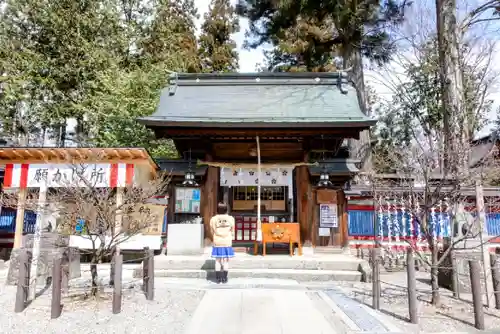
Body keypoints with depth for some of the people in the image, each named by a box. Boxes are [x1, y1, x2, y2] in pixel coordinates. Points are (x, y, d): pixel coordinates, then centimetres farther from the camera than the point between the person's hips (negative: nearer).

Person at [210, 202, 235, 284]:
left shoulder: (213, 219, -5)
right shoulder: (230, 219, -4)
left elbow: (212, 232, 3)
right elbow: (232, 231, 4)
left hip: (217, 243, 0)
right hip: (227, 243, 0)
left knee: (218, 261, 8)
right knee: (226, 260, 7)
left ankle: (218, 278, 11)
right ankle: (224, 278, 9)